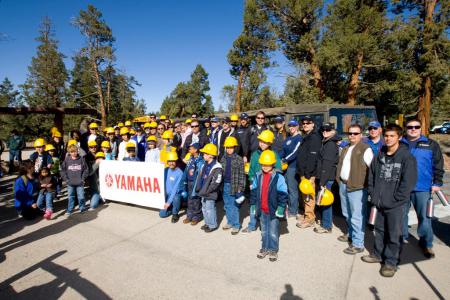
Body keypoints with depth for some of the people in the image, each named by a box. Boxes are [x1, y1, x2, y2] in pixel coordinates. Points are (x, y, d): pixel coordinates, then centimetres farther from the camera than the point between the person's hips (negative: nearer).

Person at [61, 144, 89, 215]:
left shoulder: (81, 159, -2)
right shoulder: (67, 160, 0)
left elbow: (86, 169, 2)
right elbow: (63, 170, 5)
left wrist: (83, 178, -3)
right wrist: (66, 179, -2)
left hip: (80, 183, -1)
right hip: (70, 183, 1)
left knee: (81, 196, 4)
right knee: (71, 197, 10)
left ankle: (82, 208, 23)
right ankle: (70, 210, 22)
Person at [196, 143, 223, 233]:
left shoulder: (217, 168, -20)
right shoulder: (205, 165, 8)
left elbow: (216, 183, -23)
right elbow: (200, 177, 18)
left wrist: (206, 191, -19)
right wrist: (198, 188, 8)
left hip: (210, 194, -9)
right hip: (203, 193, 9)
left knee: (210, 209, 3)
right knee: (204, 208, 19)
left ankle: (213, 225, 20)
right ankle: (207, 223, 36)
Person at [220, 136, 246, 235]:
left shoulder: (239, 159, -8)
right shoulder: (224, 158, 7)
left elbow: (241, 174, -8)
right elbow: (221, 171, 13)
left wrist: (240, 188, -11)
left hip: (234, 186, -5)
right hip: (225, 185, 6)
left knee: (234, 206, 1)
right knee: (227, 205, 15)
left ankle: (236, 225, 12)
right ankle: (229, 222, 29)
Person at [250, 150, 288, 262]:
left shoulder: (278, 177, -13)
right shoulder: (258, 176, 1)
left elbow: (283, 194, -10)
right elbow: (254, 191, 9)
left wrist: (281, 207, -13)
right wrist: (253, 204, 9)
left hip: (273, 210, -4)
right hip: (262, 210, 4)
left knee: (273, 232, 9)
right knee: (264, 231, 19)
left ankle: (273, 250, 27)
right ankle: (265, 248, 34)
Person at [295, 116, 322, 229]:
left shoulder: (314, 138, -12)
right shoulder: (306, 137, 18)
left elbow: (312, 157, -20)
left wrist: (308, 173, -23)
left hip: (308, 173, -10)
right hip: (303, 172, 10)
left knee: (308, 196, -4)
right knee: (305, 195, 16)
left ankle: (309, 219, 4)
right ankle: (307, 214, 28)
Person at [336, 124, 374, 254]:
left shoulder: (365, 149, -9)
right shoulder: (346, 148, 16)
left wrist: (368, 184, -11)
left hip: (357, 187, -8)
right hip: (343, 185, 8)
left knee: (357, 216, -2)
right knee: (347, 214, 22)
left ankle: (358, 244, 9)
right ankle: (351, 234, 41)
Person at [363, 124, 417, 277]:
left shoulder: (407, 157, -8)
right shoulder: (379, 156, 7)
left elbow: (409, 182, -12)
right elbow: (371, 176, 13)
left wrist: (395, 199, -13)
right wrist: (373, 194, 5)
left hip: (396, 205, -5)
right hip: (379, 203, 5)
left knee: (394, 234, 5)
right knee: (379, 230, 17)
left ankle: (391, 262, 20)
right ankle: (378, 254, 34)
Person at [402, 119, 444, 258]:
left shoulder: (431, 144, 3)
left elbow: (438, 165, 4)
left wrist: (437, 183, -1)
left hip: (423, 188, -1)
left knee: (424, 217, 3)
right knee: (401, 215, 12)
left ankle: (426, 244, 20)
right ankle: (402, 238, 30)